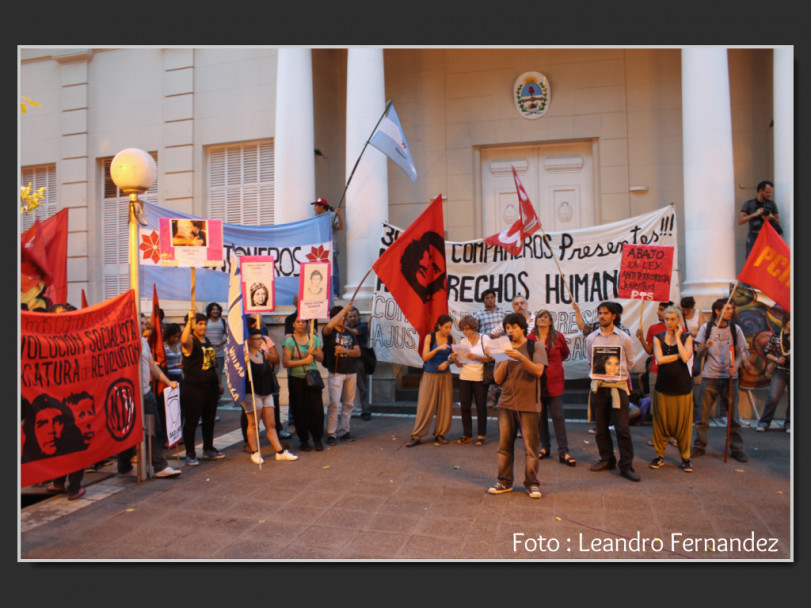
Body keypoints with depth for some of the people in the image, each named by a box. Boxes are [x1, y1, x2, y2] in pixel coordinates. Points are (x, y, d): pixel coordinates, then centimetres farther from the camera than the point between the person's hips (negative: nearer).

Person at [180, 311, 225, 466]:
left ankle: (208, 449, 29)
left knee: (209, 419, 15)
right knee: (191, 421, 1)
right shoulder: (190, 341, -8)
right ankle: (190, 454, 12)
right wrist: (190, 321, -41)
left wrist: (220, 382, 21)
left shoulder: (207, 341, 14)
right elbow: (184, 341, -36)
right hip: (193, 388, -7)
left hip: (210, 386, 7)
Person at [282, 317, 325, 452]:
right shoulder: (289, 341, -5)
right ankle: (303, 440, 17)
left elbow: (321, 358, 7)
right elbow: (285, 362, -12)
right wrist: (304, 361, -16)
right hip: (296, 379, -2)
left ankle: (317, 439, 12)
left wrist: (314, 352, -13)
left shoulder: (313, 338, 6)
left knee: (317, 408, -2)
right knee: (300, 410, 4)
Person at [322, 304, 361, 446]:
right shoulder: (329, 332, 0)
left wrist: (345, 350, -11)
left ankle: (343, 431, 19)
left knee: (349, 403, 8)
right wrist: (344, 309, -20)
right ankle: (331, 434, -1)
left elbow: (358, 352, 9)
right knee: (334, 403, -9)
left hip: (351, 372, 5)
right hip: (336, 372, -5)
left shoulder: (350, 334, 15)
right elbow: (330, 325, -25)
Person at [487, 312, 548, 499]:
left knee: (531, 446, 0)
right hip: (506, 403, 4)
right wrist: (504, 362, -10)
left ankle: (532, 483, 11)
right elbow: (498, 378, 6)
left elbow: (538, 371, -13)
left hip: (529, 404, -3)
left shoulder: (535, 347, 2)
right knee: (504, 445, 6)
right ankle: (505, 482, 16)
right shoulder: (504, 350, 13)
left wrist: (521, 357, -27)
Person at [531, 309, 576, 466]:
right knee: (540, 416, 10)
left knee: (558, 416, -4)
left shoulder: (558, 337, 0)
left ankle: (563, 452, 2)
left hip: (554, 382, -1)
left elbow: (565, 354, 16)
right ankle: (545, 447, 24)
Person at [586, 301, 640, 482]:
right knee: (601, 427, 9)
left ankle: (626, 465, 2)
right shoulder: (591, 338, 8)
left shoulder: (624, 338, 3)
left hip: (618, 385, -2)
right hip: (598, 386, 3)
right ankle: (607, 459, 24)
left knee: (622, 428, -5)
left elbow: (630, 362, 10)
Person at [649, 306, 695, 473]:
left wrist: (678, 336, -10)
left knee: (683, 422, 3)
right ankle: (660, 455, 17)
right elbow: (659, 359, -8)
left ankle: (685, 457, 18)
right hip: (663, 385, 1)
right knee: (661, 421, 5)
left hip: (682, 386, -1)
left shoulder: (686, 337, 3)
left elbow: (686, 358, -15)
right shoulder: (658, 337, 5)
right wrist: (678, 355, -11)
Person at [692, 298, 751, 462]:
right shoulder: (706, 328, 2)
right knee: (703, 414, 2)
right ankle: (699, 446, 13)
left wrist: (736, 366, -12)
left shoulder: (735, 328, 6)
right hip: (710, 376, -1)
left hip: (729, 377, 1)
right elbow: (699, 354, 1)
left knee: (733, 414, 4)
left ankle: (736, 448, 17)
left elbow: (741, 352, 7)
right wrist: (706, 347, -21)